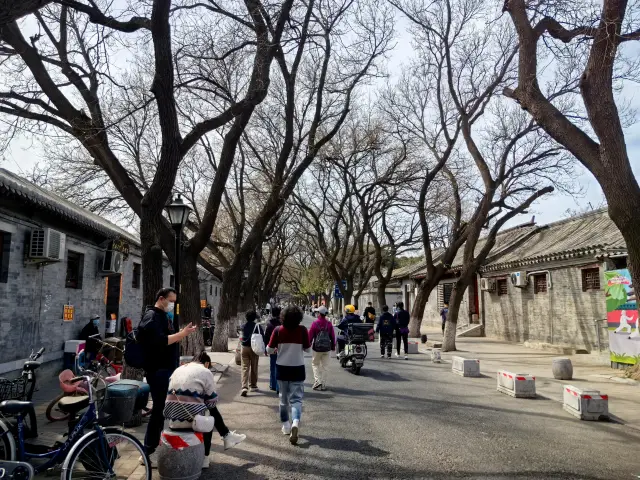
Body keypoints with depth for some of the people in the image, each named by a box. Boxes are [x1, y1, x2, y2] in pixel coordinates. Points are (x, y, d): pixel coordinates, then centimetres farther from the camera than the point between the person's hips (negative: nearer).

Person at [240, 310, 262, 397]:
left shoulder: (244, 326, 4)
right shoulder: (257, 326, -8)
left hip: (244, 348, 2)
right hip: (254, 348, -2)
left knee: (245, 368, -2)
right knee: (254, 368, 13)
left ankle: (244, 387, -16)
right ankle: (253, 386, 24)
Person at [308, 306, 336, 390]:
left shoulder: (315, 323, -10)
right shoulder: (329, 323, -1)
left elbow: (310, 335, -6)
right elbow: (332, 335, 4)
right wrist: (333, 346, 17)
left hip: (317, 348, -3)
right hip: (327, 348, 3)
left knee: (315, 364, 13)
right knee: (324, 366, 10)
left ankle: (318, 381, -3)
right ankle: (323, 385, 13)